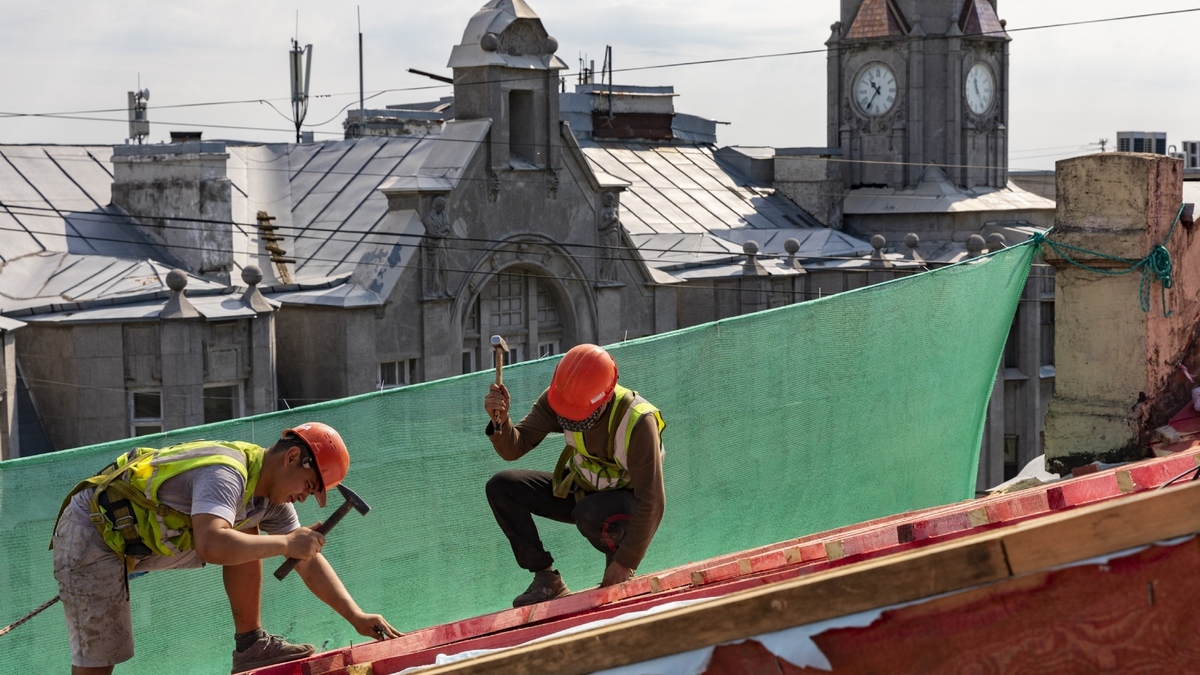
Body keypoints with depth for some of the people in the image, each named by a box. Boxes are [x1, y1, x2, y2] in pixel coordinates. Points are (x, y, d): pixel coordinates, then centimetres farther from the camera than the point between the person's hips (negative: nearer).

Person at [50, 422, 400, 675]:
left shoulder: (271, 498, 2)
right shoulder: (226, 474, -27)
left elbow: (309, 562, 7)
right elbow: (212, 547, -43)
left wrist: (357, 617, 0)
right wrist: (285, 543, -33)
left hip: (135, 535, 8)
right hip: (91, 534, -8)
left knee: (244, 536, 0)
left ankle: (250, 644, 3)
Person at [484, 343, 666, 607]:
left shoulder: (637, 422, -33)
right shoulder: (558, 398, -19)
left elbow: (652, 503, -29)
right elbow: (513, 449, -17)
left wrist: (626, 563, -26)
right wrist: (500, 420, -40)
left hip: (628, 500, -5)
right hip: (580, 489, 6)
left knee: (589, 514, -39)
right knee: (501, 487, -12)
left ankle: (617, 567, -6)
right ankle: (546, 579, -6)